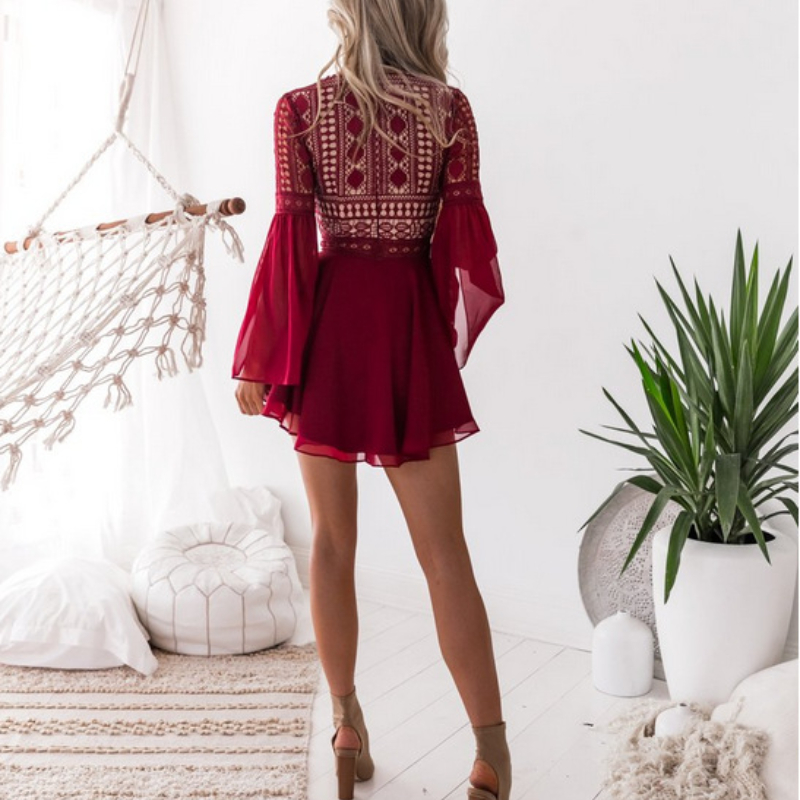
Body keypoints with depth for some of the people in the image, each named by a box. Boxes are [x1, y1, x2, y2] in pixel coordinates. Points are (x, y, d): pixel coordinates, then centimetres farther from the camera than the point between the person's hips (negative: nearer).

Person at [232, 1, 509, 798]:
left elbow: (290, 232, -4)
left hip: (327, 324, 0)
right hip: (410, 328, 0)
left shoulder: (300, 107, 2)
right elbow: (464, 230, 0)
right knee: (442, 547, 4)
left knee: (331, 537, 13)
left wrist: (258, 361, 1)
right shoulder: (448, 107, 4)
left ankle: (347, 724, 21)